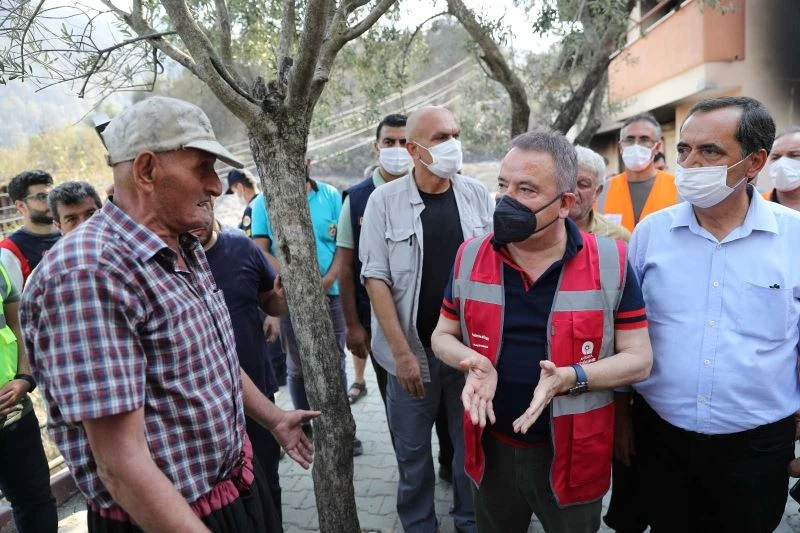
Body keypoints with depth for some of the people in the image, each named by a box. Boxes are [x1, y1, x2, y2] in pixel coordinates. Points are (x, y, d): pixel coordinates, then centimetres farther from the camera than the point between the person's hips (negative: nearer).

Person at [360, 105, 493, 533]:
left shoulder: (477, 195, 0)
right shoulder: (385, 200, -7)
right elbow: (376, 278, -9)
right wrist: (402, 352, -13)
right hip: (413, 350, -2)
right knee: (412, 450, 12)